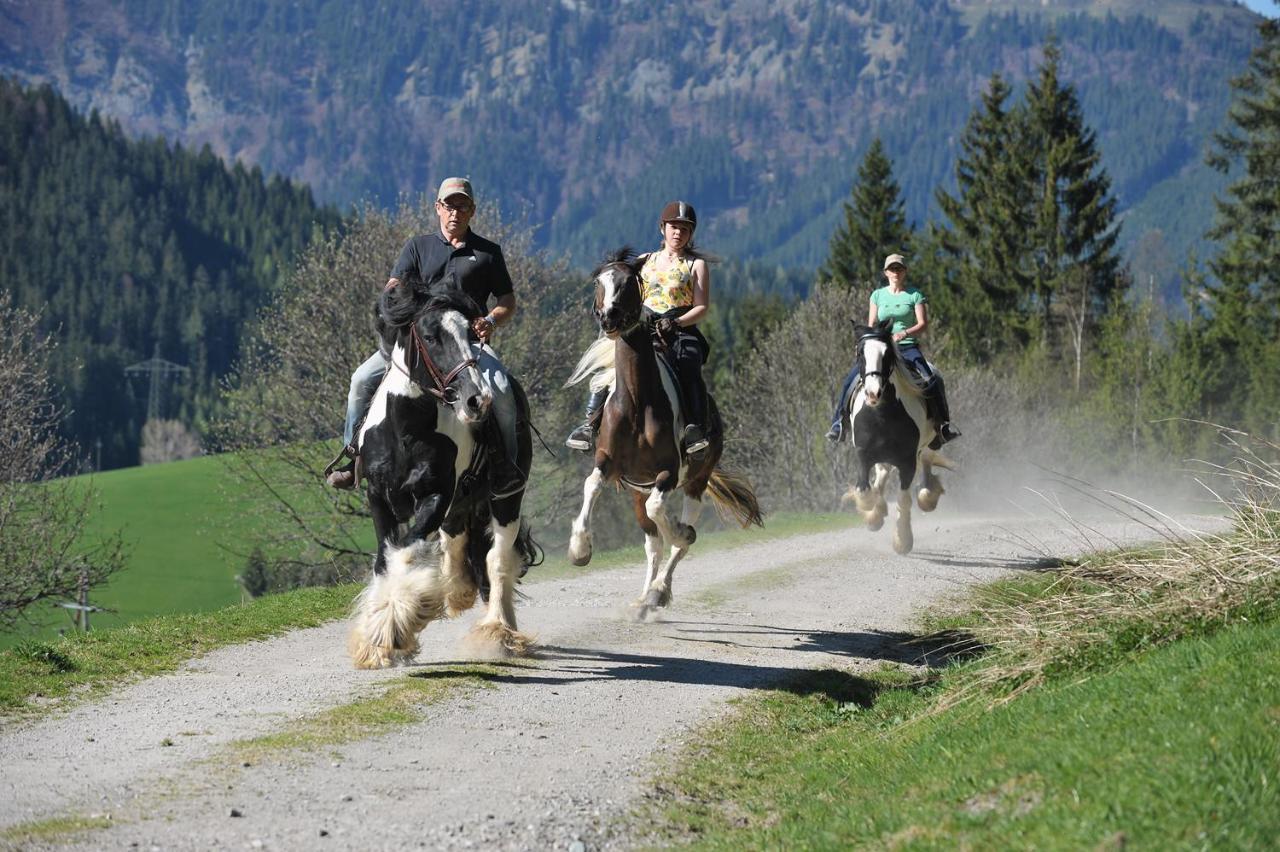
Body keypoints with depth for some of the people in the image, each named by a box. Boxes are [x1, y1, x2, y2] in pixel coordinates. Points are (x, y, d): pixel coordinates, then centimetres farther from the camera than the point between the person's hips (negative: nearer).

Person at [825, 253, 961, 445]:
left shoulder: (914, 295, 5)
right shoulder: (878, 295, 11)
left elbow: (923, 323, -3)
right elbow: (871, 324, 10)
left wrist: (904, 333, -21)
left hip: (908, 348, -2)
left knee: (933, 382, -25)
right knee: (851, 379, -18)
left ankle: (943, 423, -13)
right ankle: (839, 422, -10)